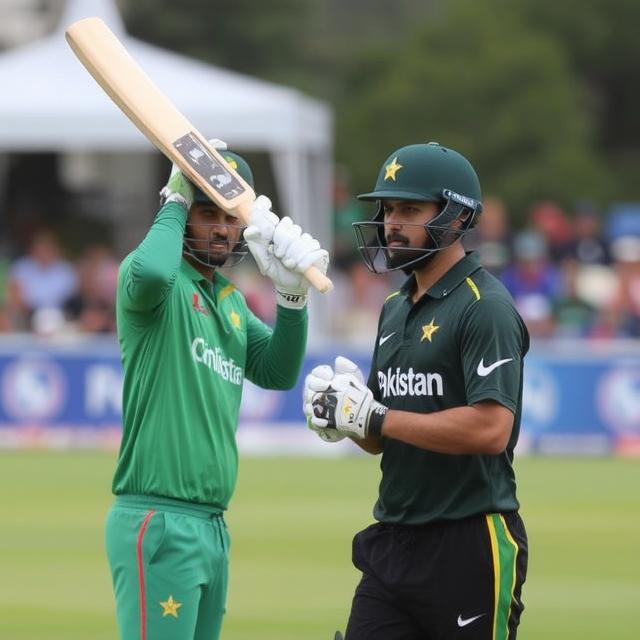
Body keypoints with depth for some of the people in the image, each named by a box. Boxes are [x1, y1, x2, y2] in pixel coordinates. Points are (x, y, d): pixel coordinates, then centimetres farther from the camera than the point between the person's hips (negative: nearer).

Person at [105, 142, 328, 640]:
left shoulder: (231, 300, 21)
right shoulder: (164, 280, -5)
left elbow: (278, 371, 17)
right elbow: (150, 273, -29)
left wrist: (293, 295, 3)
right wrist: (174, 203, -11)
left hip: (213, 524, 9)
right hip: (158, 522, -9)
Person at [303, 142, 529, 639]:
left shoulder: (486, 308, -11)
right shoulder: (396, 308, 16)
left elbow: (490, 429, -23)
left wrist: (373, 416, -18)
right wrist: (341, 412, -2)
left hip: (470, 543, -8)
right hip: (392, 542, 8)